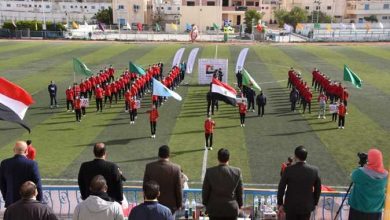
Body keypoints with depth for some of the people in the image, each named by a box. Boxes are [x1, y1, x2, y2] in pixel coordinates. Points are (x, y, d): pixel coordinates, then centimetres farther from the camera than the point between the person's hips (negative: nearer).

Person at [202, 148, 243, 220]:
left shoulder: (209, 172, -13)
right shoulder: (237, 172, -11)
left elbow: (205, 190, -4)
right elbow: (239, 192, -1)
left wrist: (206, 204, 12)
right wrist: (239, 204, 15)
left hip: (214, 209, 0)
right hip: (231, 209, 0)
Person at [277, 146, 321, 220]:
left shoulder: (288, 170, -16)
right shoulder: (314, 170, -10)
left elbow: (281, 188, -10)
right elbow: (318, 189, 1)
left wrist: (280, 203, 2)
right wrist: (314, 203, 15)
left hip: (291, 206, -2)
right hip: (307, 206, 2)